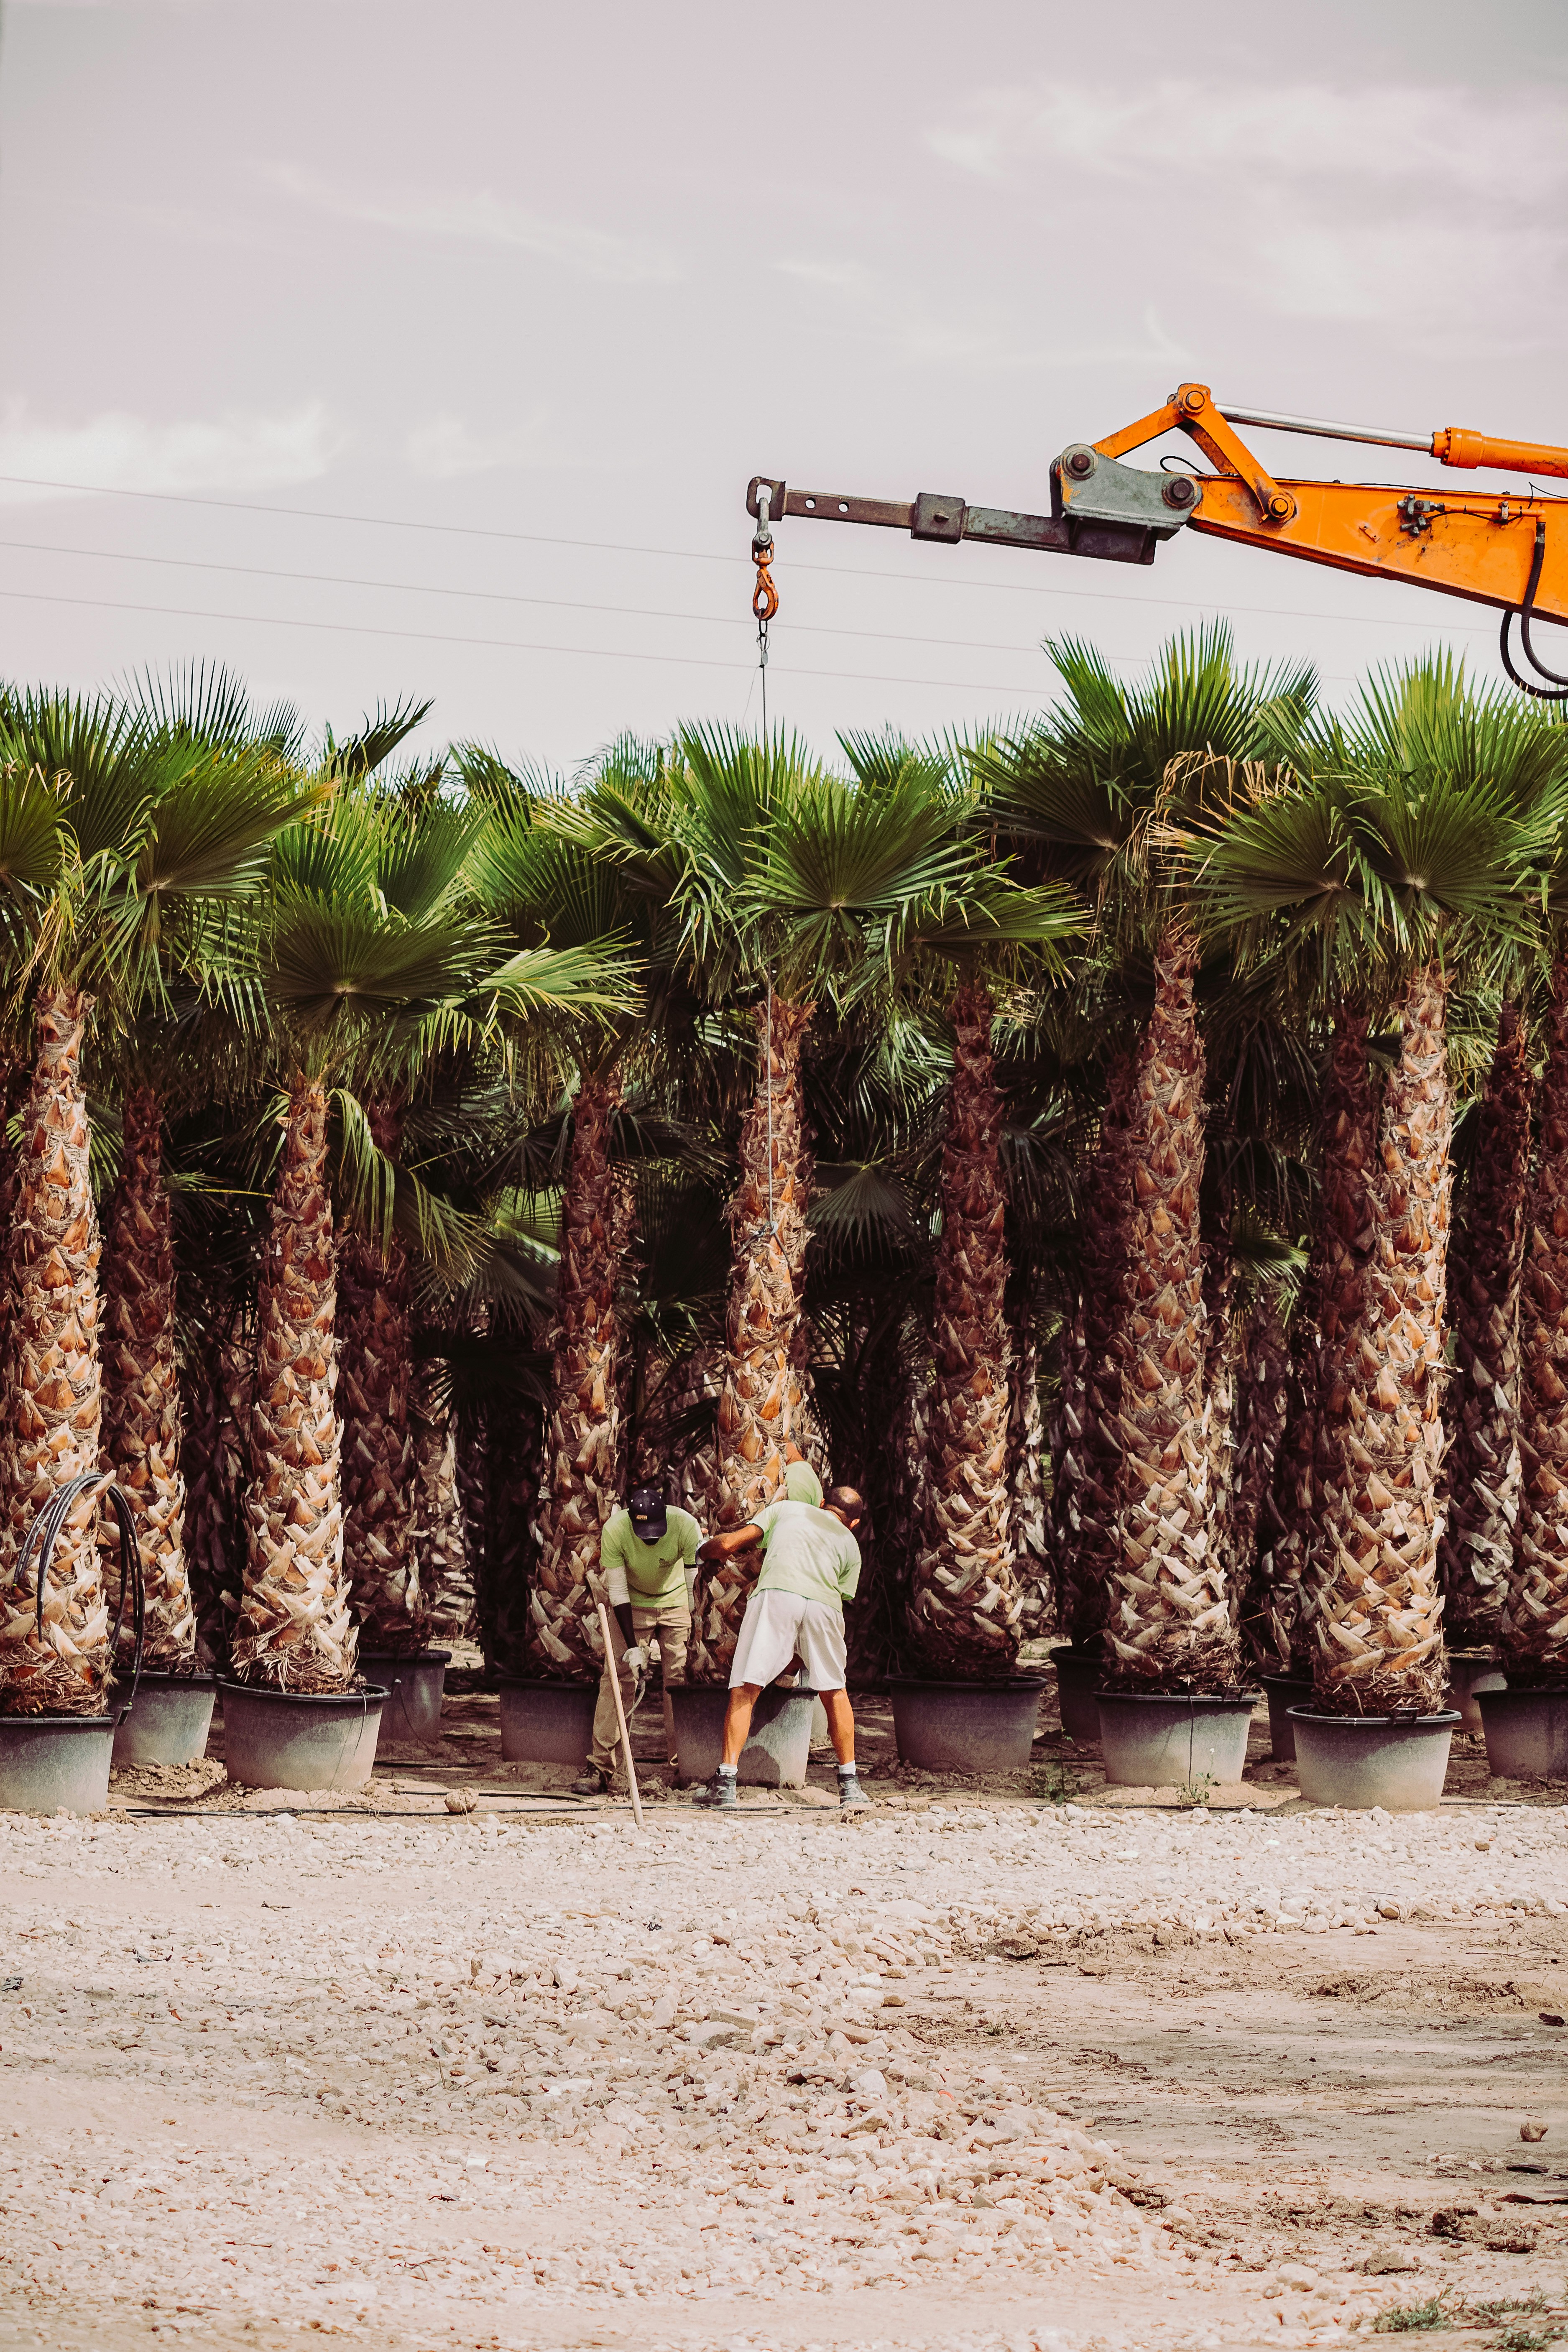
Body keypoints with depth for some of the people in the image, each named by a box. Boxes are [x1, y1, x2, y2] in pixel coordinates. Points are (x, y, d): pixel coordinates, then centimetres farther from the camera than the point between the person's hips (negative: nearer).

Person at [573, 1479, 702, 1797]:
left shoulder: (686, 1527, -28)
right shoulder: (614, 1530, -27)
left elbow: (696, 1587, -21)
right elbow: (618, 1592, -20)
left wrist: (696, 1640, -21)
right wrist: (631, 1647, -24)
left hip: (675, 1602, 0)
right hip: (632, 1604, 0)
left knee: (680, 1681, -8)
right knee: (616, 1679, -10)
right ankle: (600, 1767, -10)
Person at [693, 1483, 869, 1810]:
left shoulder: (786, 1508, 30)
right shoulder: (849, 1543, 33)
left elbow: (729, 1543, 20)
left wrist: (701, 1552, 42)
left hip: (776, 1595, -2)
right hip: (824, 1603, 2)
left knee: (745, 1691, 2)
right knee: (834, 1692, 21)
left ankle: (726, 1782, -7)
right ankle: (850, 1784, 22)